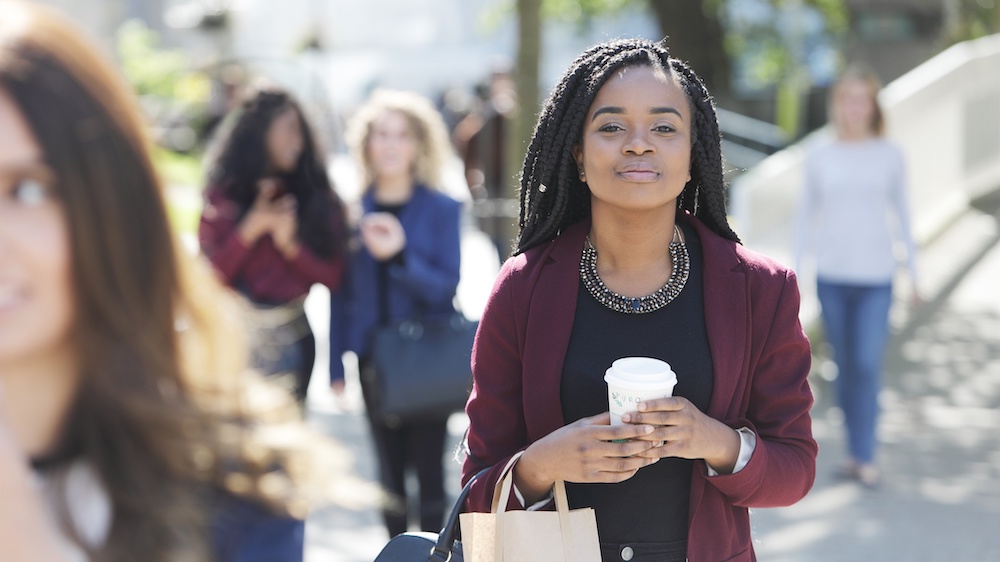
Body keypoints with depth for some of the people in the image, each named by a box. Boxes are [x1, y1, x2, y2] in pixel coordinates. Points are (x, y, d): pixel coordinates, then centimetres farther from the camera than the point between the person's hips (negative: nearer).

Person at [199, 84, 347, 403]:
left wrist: (291, 245, -17)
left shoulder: (316, 194, 0)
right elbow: (212, 274, -7)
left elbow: (332, 276, -1)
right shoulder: (225, 194, -2)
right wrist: (250, 230, -19)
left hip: (294, 337, 1)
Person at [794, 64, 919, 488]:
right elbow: (806, 218, 9)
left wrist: (914, 271, 9)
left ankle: (864, 457, -3)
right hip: (831, 277, 1)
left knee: (868, 364, -10)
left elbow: (902, 214, 9)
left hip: (876, 277, -1)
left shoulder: (890, 156, 2)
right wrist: (793, 274, 6)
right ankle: (856, 451, 20)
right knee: (845, 366, 7)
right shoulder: (819, 158, 3)